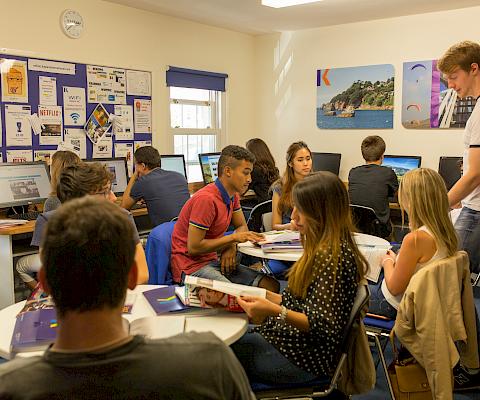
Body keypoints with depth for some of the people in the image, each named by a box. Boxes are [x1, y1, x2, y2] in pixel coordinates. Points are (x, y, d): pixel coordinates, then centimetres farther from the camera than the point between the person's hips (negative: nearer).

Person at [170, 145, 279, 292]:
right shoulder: (206, 199, -23)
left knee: (271, 286, -6)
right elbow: (193, 247, -22)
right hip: (191, 266, -8)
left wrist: (231, 246, -5)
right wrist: (233, 238, -19)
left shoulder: (233, 195, 6)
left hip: (213, 261, 8)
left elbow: (242, 226, 17)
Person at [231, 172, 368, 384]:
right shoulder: (323, 249, 8)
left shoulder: (333, 257, -22)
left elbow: (324, 326, -24)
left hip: (304, 359, -9)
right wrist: (265, 296, 6)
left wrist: (274, 311, -33)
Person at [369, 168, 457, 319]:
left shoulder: (415, 239, -33)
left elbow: (394, 288, -21)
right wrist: (396, 259, 6)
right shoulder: (447, 232, -8)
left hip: (394, 305, -8)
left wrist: (387, 262, -6)